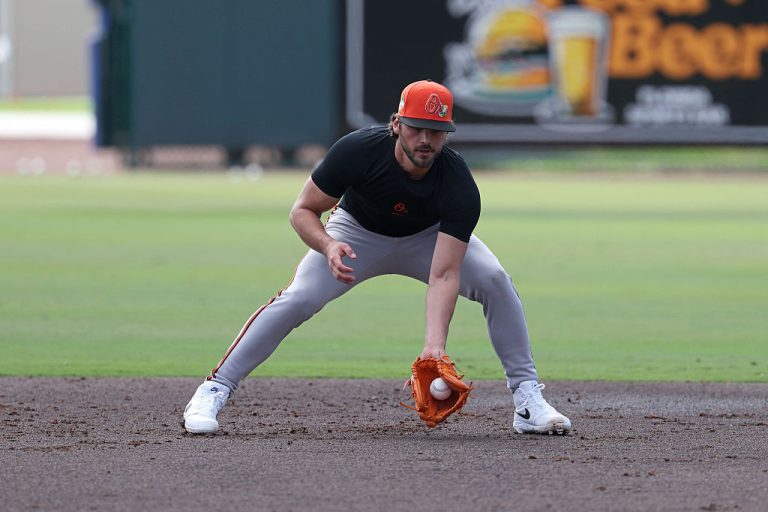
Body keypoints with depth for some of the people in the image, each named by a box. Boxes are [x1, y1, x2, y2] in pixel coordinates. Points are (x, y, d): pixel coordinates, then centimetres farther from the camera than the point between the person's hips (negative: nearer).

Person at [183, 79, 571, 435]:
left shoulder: (459, 186, -35)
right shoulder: (357, 151, -34)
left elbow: (444, 274, -39)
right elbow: (302, 211, -21)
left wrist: (434, 347, -52)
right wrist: (328, 246, -43)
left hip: (429, 238, 1)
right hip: (358, 233, -1)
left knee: (494, 280, -23)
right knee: (297, 299, -23)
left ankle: (527, 398, -11)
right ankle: (214, 390, -14)